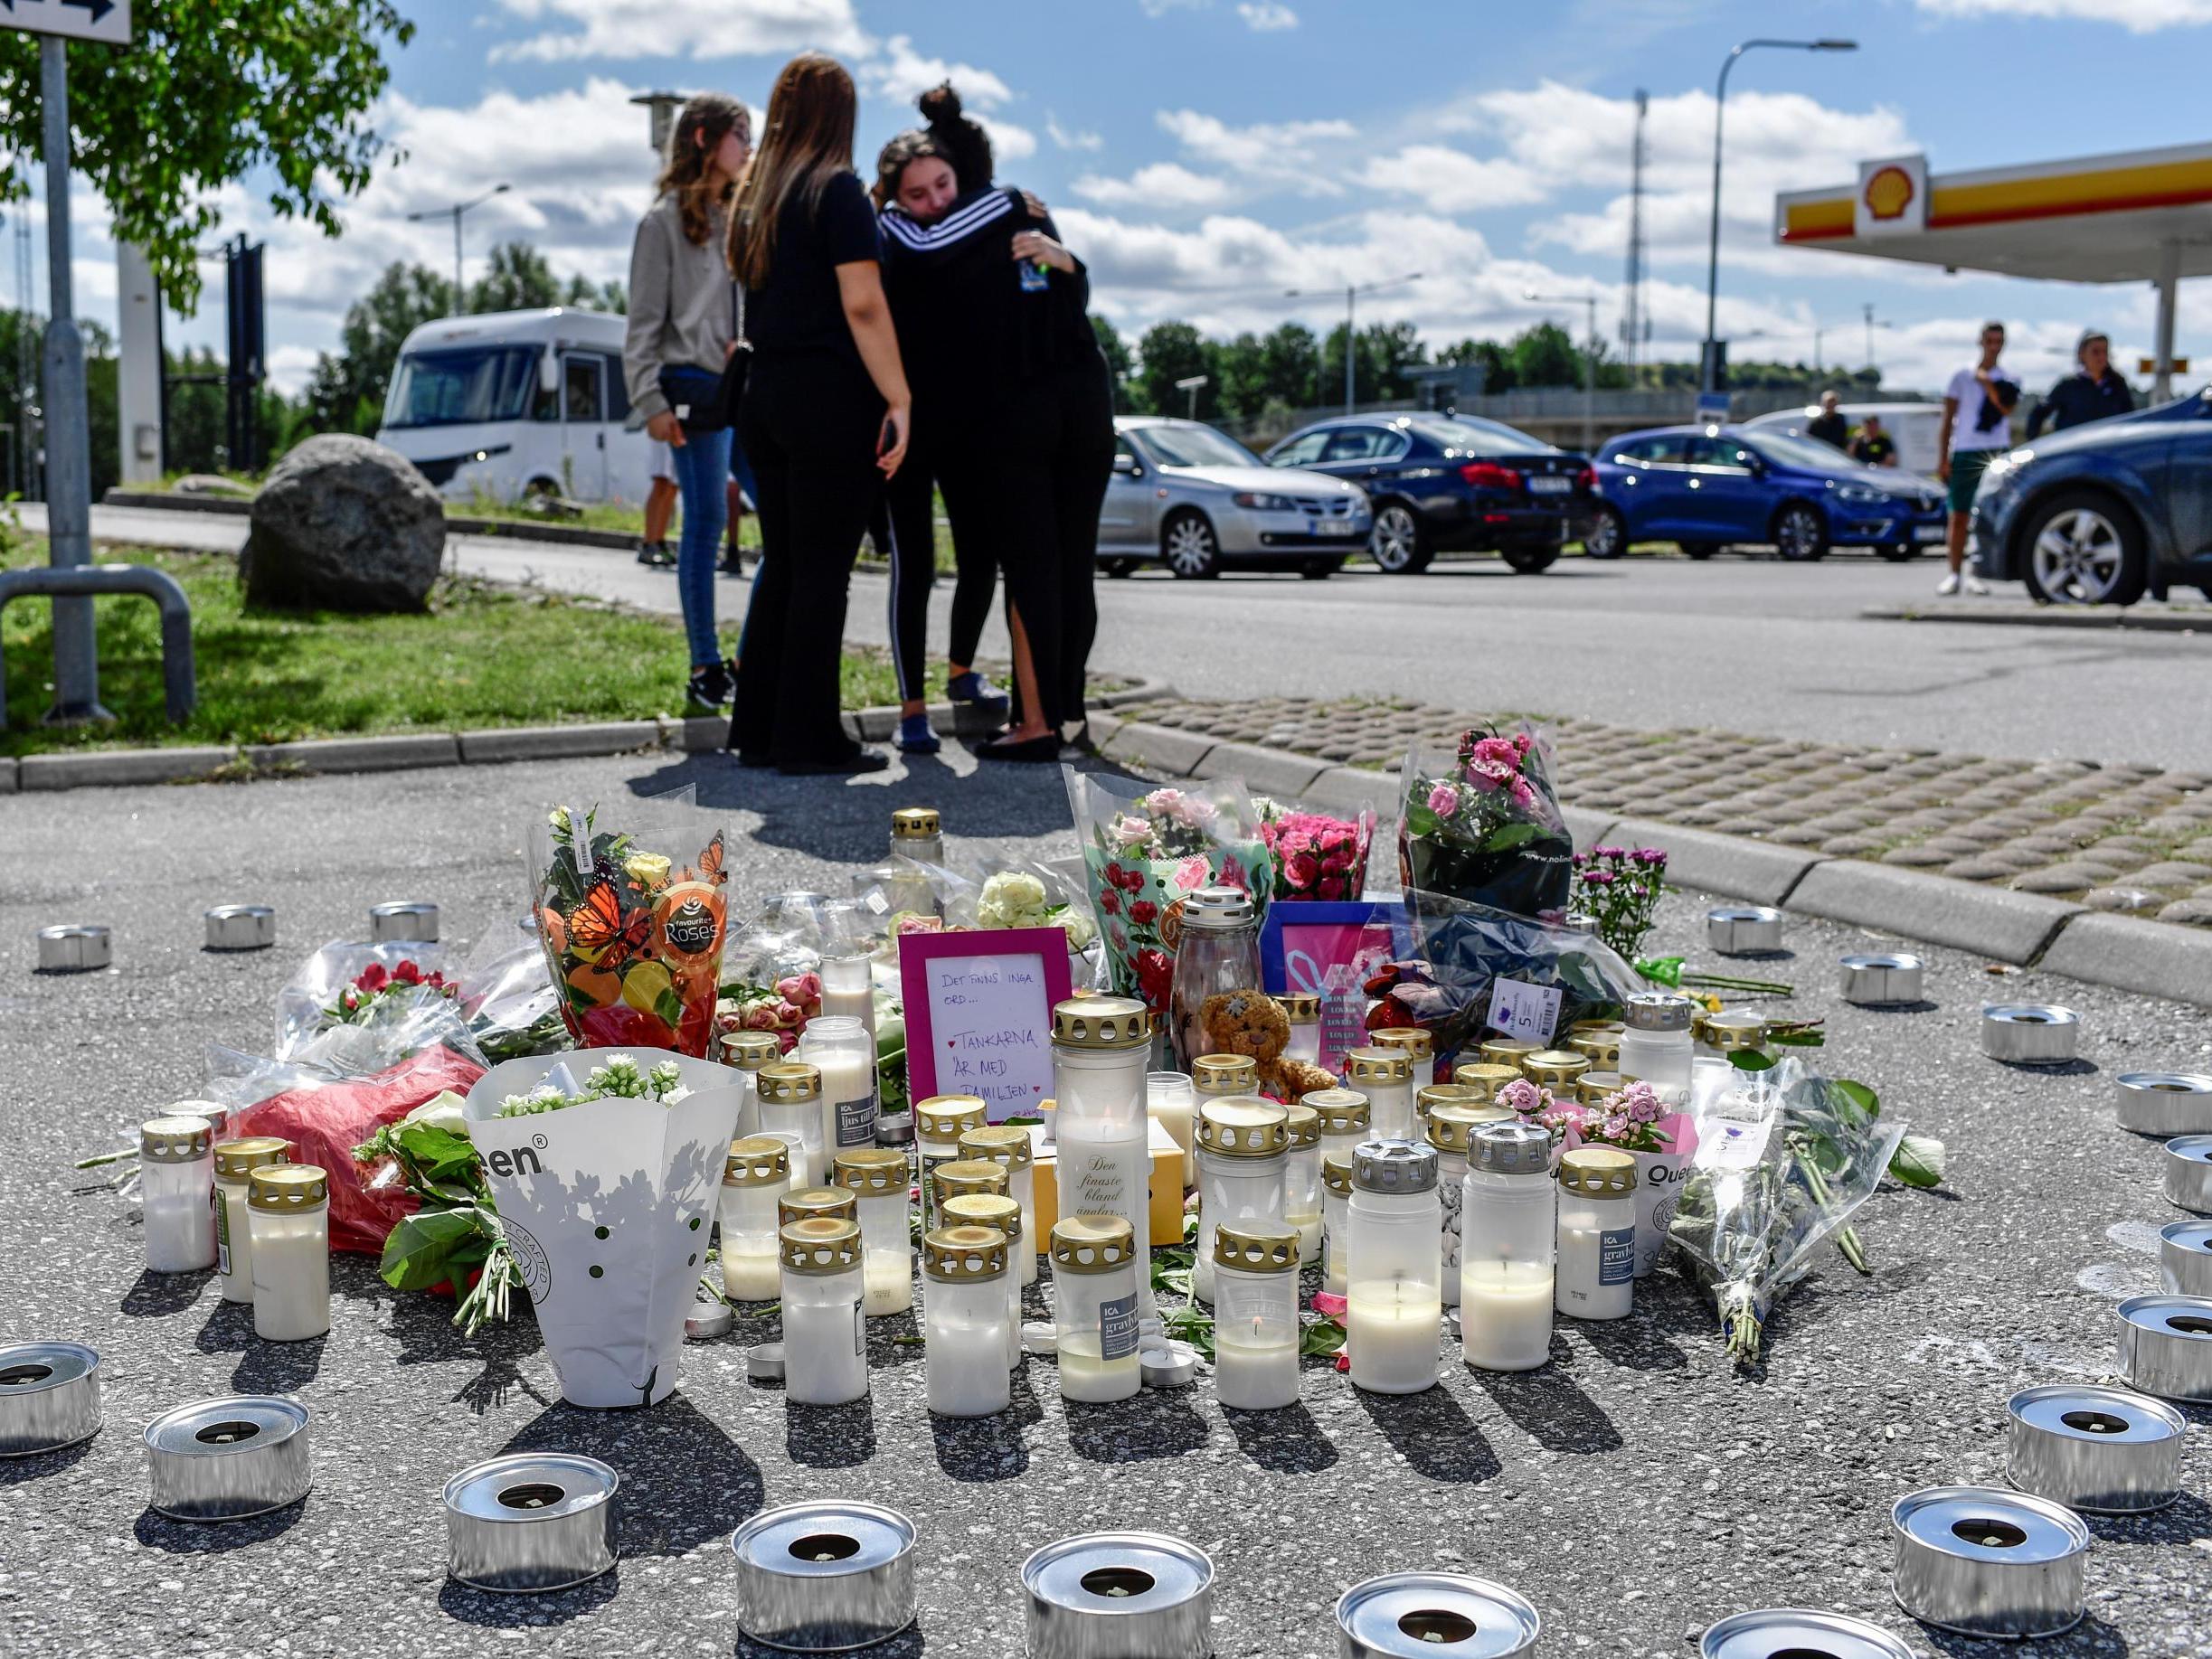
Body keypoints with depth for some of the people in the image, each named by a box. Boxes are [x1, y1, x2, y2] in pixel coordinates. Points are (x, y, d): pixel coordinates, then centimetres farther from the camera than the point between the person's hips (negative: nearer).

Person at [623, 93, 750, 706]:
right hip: (695, 385, -6)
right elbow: (645, 322, -3)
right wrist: (651, 401, -10)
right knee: (705, 524, -3)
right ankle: (706, 668, 4)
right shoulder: (665, 220, 0)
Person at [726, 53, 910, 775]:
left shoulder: (756, 194, 14)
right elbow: (862, 306, -15)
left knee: (781, 565, 12)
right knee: (823, 571, -3)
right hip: (831, 398, -7)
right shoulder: (837, 190, -8)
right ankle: (808, 738, 0)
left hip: (767, 393, 7)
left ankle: (758, 729, 15)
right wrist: (899, 399, -14)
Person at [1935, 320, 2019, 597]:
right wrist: (1943, 458, 0)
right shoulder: (1962, 377, 8)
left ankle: (1976, 574, 0)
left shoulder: (2009, 380, 9)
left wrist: (1987, 383, -14)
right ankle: (1953, 573, 2)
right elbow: (1947, 420, 6)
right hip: (1964, 452, 0)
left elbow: (2007, 408, -11)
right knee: (1959, 515, -1)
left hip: (1996, 454, 0)